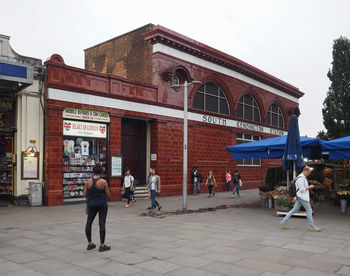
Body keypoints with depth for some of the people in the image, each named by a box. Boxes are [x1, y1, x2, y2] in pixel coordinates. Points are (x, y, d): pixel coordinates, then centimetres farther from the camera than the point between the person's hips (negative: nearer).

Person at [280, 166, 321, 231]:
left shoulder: (303, 177, 16)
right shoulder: (301, 178, -19)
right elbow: (302, 190, -21)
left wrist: (308, 187, 13)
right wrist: (309, 187, -11)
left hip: (300, 197, 10)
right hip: (302, 197, -10)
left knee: (295, 209, 10)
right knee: (309, 210, -1)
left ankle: (284, 221, 11)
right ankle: (312, 226, 7)